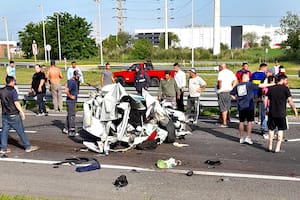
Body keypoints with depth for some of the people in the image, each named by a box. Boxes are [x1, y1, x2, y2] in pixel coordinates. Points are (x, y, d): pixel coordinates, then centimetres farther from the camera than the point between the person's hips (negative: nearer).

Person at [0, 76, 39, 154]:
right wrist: (22, 112, -15)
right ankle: (28, 146, 10)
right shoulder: (13, 91, -15)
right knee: (21, 131, 2)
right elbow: (16, 103, -19)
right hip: (13, 115, -6)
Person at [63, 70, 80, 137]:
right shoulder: (71, 82, -19)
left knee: (69, 115, 17)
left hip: (73, 101, 10)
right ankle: (71, 131, -6)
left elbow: (66, 85, 28)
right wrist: (70, 96, -15)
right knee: (72, 116, -8)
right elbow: (66, 91, -28)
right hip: (71, 101, -10)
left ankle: (66, 129, 28)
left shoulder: (75, 81, 10)